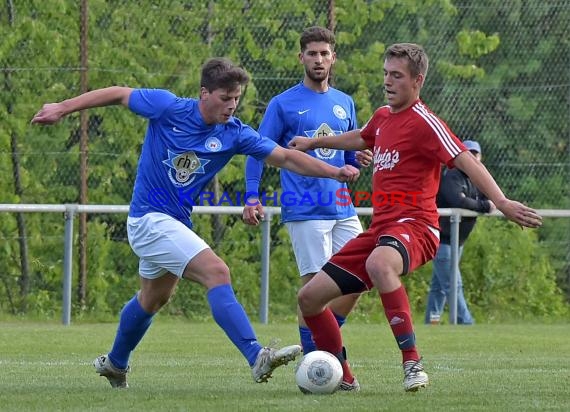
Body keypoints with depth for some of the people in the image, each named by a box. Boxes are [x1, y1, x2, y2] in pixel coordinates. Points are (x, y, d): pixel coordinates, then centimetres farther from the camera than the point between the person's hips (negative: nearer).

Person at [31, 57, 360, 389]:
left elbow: (285, 157, -8)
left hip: (177, 222, 8)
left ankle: (115, 363, 49)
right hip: (150, 219, -8)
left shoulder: (234, 134, -6)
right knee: (217, 273, -23)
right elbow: (118, 94, -5)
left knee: (154, 297, 26)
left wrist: (335, 172, -18)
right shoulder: (167, 107, -17)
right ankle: (257, 358, -32)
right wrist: (62, 109, -5)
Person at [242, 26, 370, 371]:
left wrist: (360, 159, 1)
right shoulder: (284, 104, 0)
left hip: (343, 209, 6)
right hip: (305, 211, -6)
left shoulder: (344, 104, 15)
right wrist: (253, 198, -10)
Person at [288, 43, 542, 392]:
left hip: (414, 228, -9)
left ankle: (413, 363, -39)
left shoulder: (423, 122, -9)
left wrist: (501, 201, -32)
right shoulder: (383, 117, 16)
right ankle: (342, 376, 22)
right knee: (310, 297, 5)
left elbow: (466, 161, -19)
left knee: (378, 263, -44)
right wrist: (315, 143, 52)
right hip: (380, 229, 9)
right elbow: (361, 139, 40)